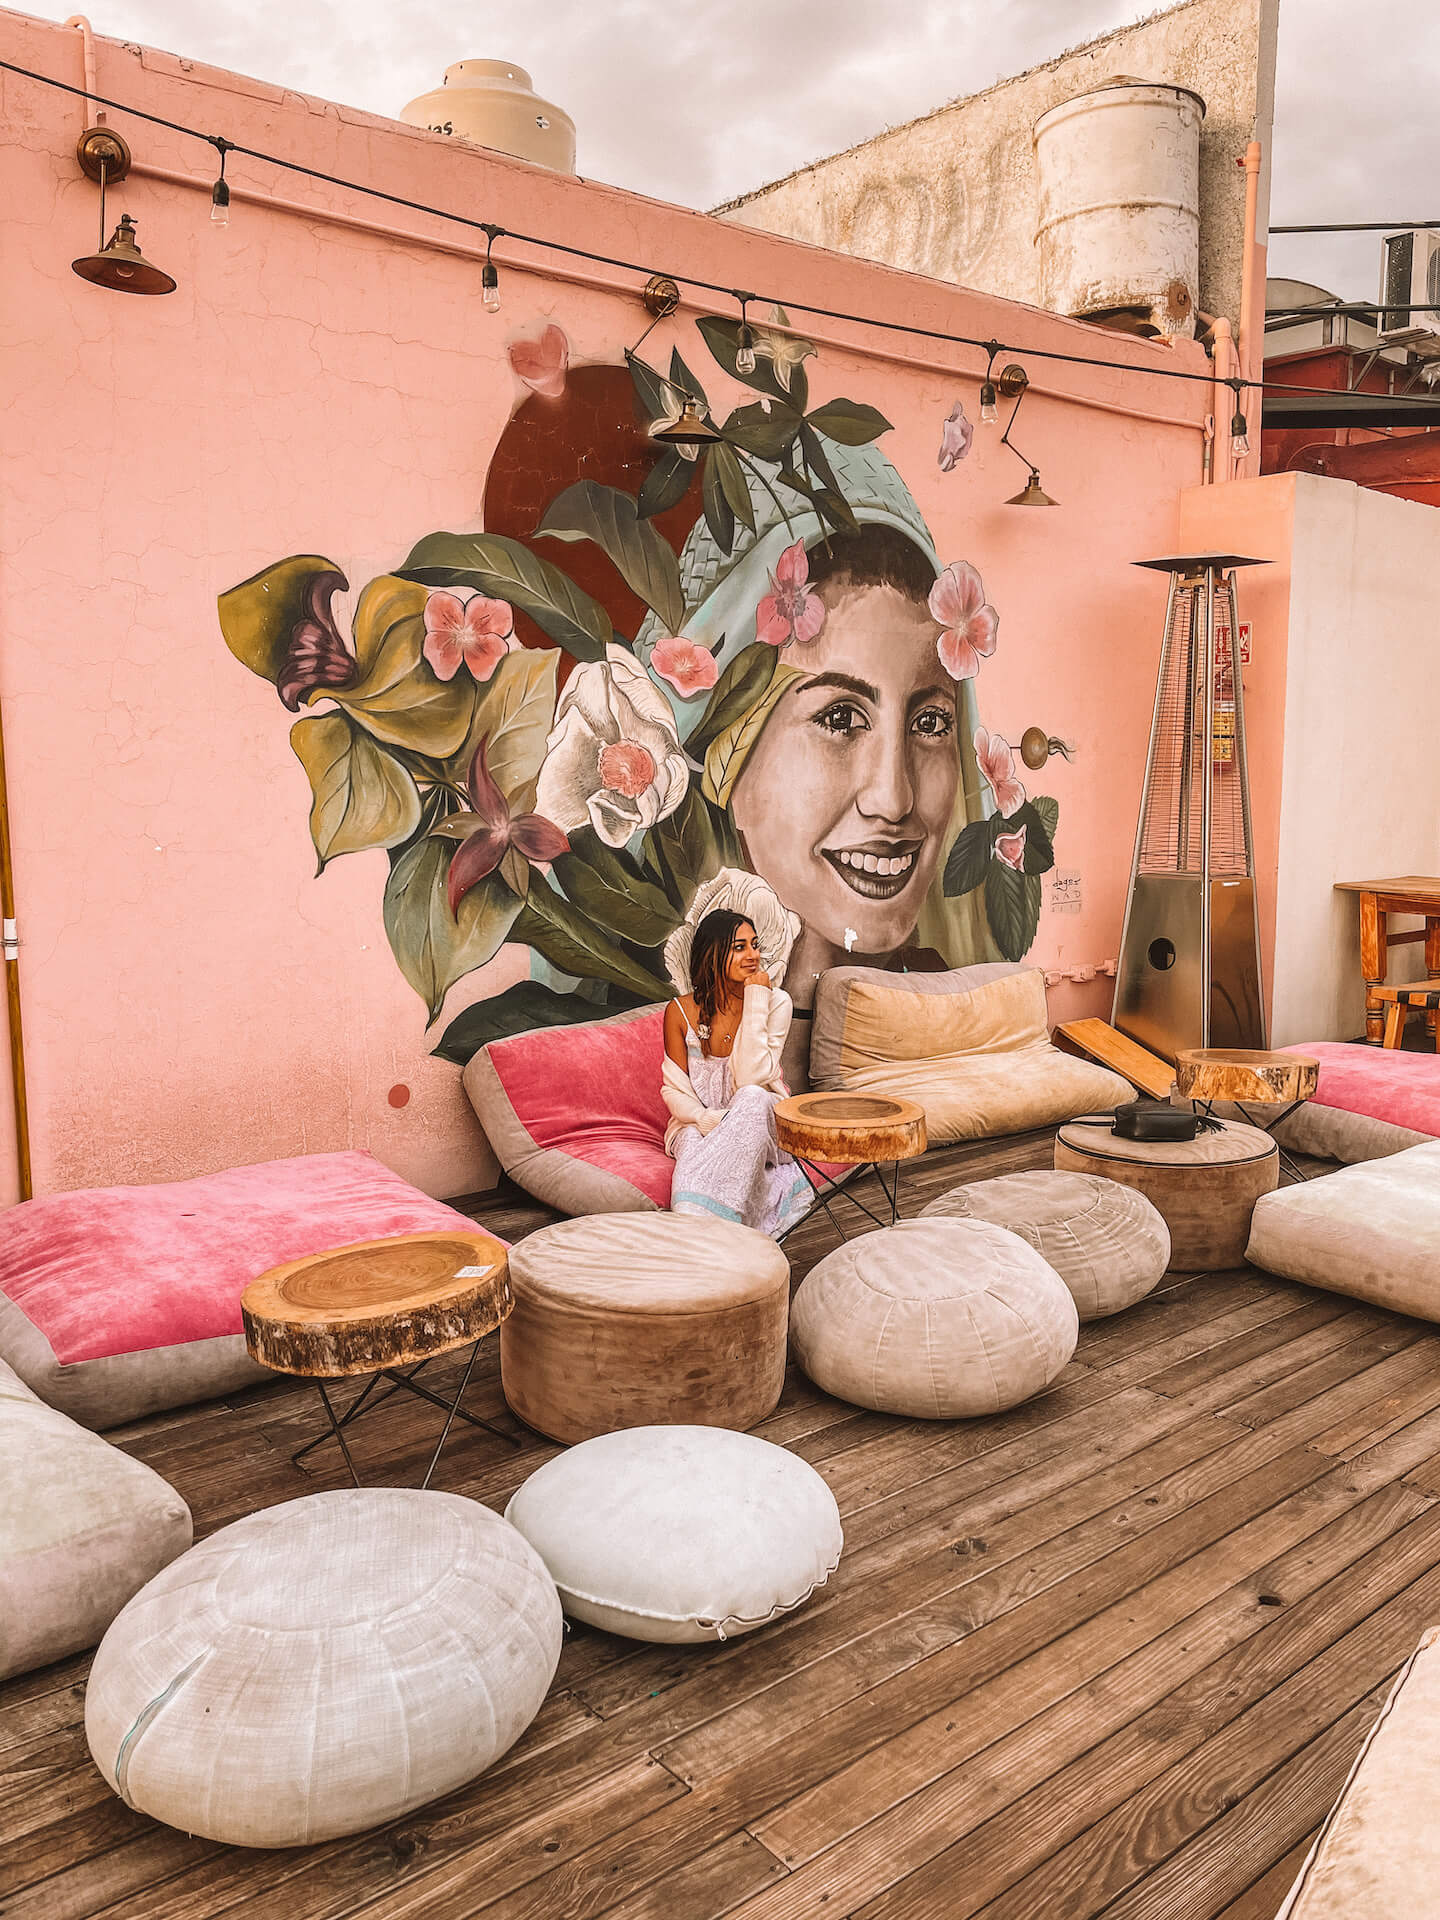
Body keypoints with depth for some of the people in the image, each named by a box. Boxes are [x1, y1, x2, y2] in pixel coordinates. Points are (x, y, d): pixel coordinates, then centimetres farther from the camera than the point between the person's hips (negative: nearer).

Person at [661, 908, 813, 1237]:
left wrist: (756, 1001, -20)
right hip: (699, 1123, 0)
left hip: (760, 1121, 0)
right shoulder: (680, 1011, -4)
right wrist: (706, 1118, -22)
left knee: (752, 1098, -36)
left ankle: (697, 1216, -41)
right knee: (693, 1142, -37)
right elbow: (674, 1090, 0)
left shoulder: (775, 1002, -7)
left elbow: (751, 1078, -19)